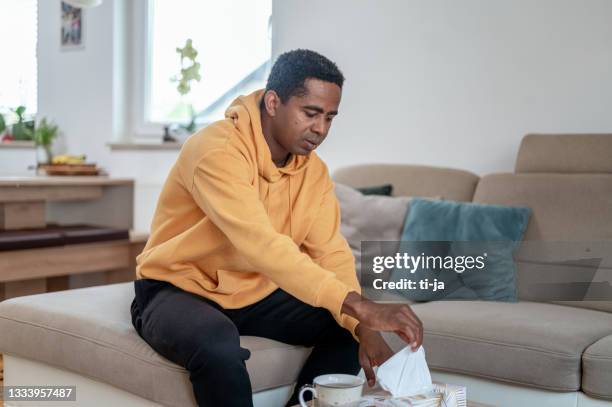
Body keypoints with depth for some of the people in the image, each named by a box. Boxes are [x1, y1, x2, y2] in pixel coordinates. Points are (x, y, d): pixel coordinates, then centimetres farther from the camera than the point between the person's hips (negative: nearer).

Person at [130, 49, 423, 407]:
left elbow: (332, 254, -8)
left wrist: (364, 327, -26)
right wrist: (361, 306, -44)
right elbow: (262, 246, -39)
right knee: (218, 347, -38)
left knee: (351, 328, -9)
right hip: (178, 289, -6)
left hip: (255, 295, 7)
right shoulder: (217, 151, -27)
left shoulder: (314, 170, -3)